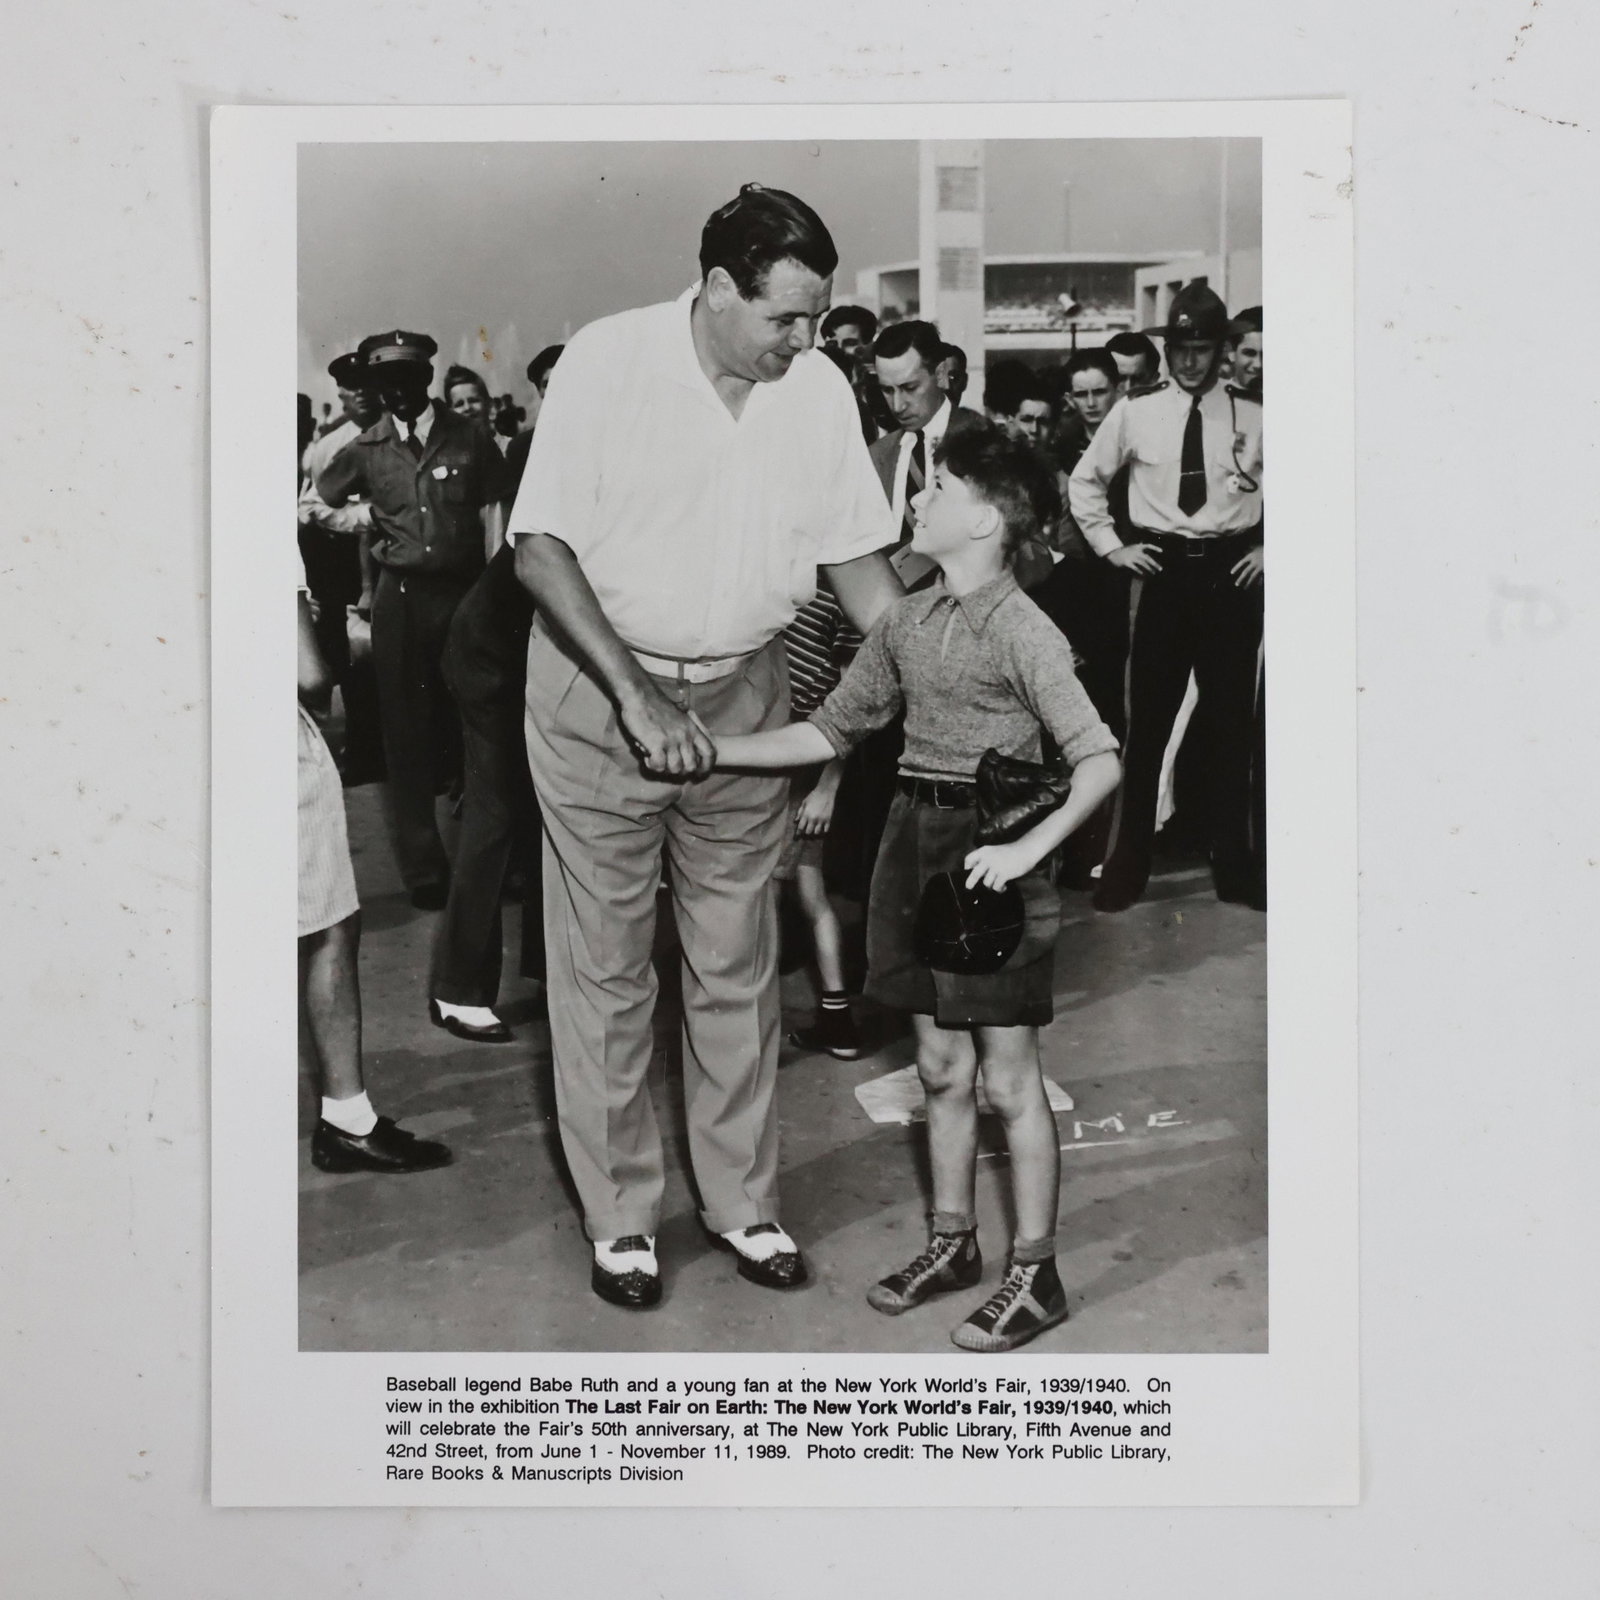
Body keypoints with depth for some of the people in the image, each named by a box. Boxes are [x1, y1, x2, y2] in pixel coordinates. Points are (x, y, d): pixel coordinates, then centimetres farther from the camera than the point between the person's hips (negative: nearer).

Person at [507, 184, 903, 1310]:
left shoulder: (821, 389, -2)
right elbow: (541, 547, -14)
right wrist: (638, 699, -22)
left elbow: (858, 554, 5)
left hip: (746, 696, 3)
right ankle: (621, 1216, 20)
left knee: (739, 964, 11)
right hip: (599, 687, -3)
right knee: (606, 969, 5)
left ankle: (743, 1199, 26)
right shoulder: (607, 361, -13)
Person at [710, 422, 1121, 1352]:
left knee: (1008, 1077, 2)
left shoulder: (1022, 632, -13)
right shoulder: (908, 623, 8)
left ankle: (1035, 1274, 16)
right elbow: (832, 730, 12)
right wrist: (712, 749, 5)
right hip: (916, 837, 7)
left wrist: (1028, 849, -24)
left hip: (990, 846, -7)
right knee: (940, 1065, 16)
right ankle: (954, 1243, 31)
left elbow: (1099, 759, -17)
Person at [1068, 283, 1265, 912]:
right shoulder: (1135, 411, 0)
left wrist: (1271, 548, 4)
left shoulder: (1253, 416, 0)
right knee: (1146, 723, 2)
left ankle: (1234, 869, 19)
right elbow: (1085, 480, 12)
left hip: (1231, 575, 1)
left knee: (1231, 724, 7)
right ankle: (1126, 866, 13)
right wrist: (1110, 546, 5)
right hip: (1159, 572, 0)